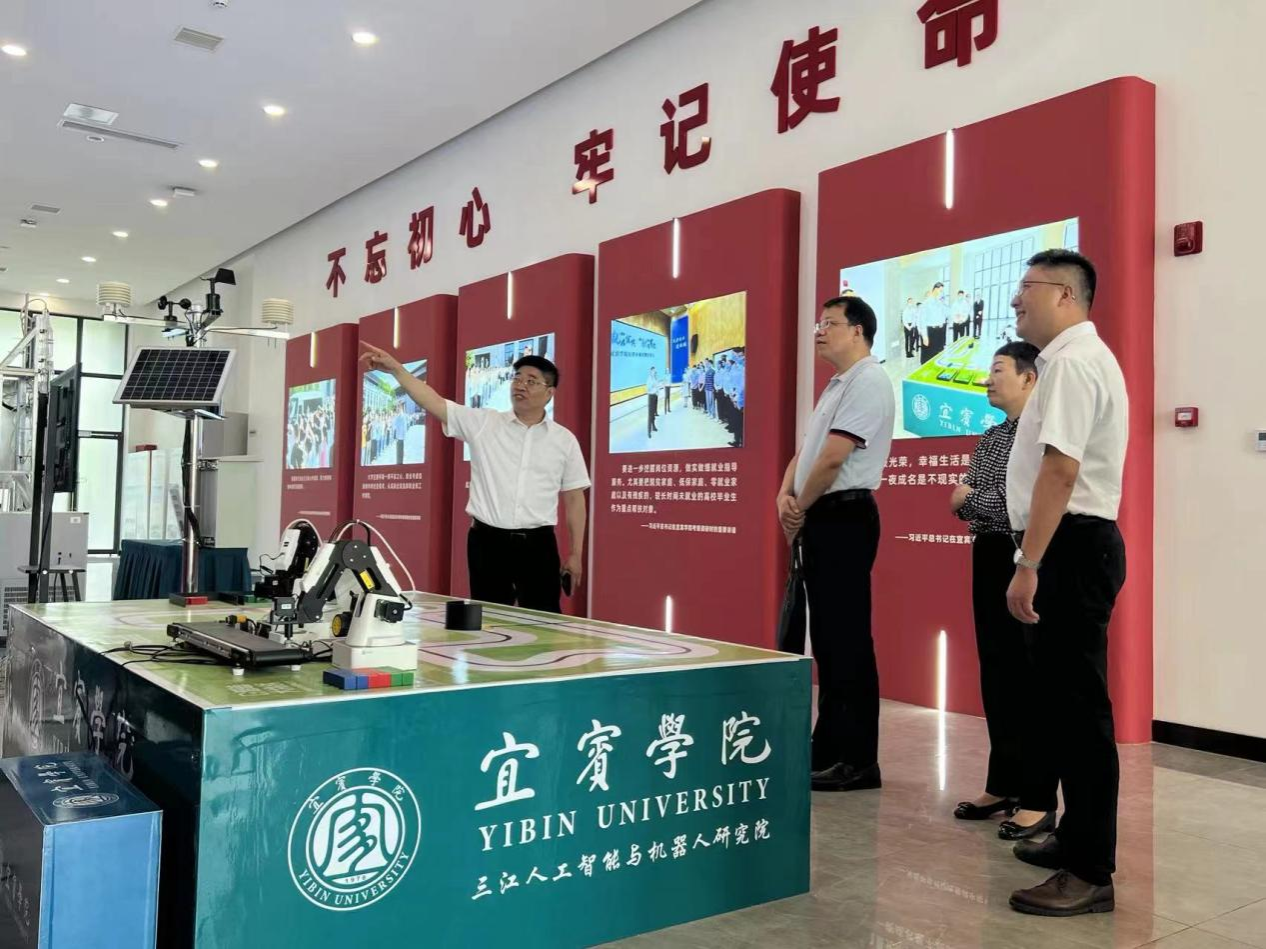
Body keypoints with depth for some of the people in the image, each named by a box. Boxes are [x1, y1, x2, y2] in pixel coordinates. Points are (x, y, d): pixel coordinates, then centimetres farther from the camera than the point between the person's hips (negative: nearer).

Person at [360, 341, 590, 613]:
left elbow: (574, 499, 7)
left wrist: (575, 554, 5)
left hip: (537, 545, 0)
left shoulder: (564, 440, 4)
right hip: (487, 541, 0)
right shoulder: (483, 423, 3)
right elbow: (435, 403, -5)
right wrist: (395, 368, -17)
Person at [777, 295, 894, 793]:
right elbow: (805, 451, 20)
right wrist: (786, 495, 1)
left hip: (843, 518, -10)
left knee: (847, 643, -7)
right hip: (822, 520, 10)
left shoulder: (867, 382, -11)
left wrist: (800, 509, -5)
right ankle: (829, 750, 22)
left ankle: (856, 761, 0)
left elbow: (832, 458, -18)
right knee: (827, 640, 13)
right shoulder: (838, 385, 20)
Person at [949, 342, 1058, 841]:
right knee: (996, 674, 12)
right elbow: (965, 501, 15)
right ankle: (1003, 785, 24)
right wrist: (965, 505, -8)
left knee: (1031, 677, -3)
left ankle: (1039, 800, 7)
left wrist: (972, 498, -9)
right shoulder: (992, 437, 15)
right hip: (988, 558, 8)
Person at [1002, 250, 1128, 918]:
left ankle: (1092, 873, 1)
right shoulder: (1080, 358, 20)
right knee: (1063, 701, 17)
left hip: (1070, 547, -11)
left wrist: (1028, 565, -24)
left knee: (1075, 708, -7)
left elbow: (1060, 470, -24)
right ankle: (1080, 838, 30)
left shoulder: (1072, 362, -14)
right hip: (1077, 544, 11)